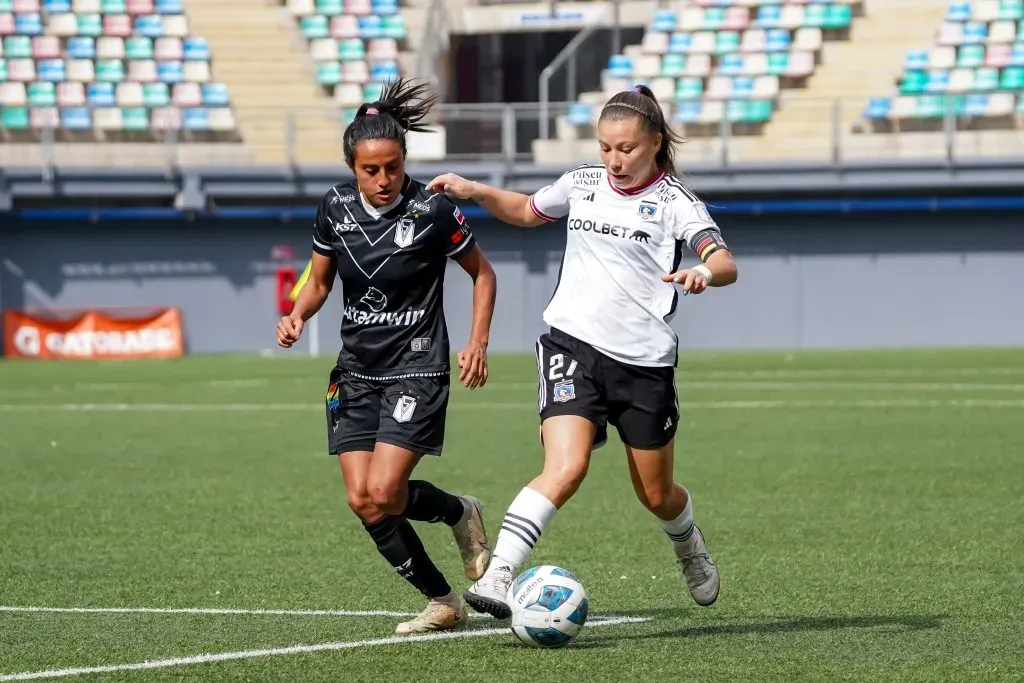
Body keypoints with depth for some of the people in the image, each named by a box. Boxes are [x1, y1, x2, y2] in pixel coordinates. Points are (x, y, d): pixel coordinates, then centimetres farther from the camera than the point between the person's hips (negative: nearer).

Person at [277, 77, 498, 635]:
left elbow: (482, 273, 1)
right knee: (362, 501, -4)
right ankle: (443, 603, 11)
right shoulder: (336, 208, -1)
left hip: (417, 370, -5)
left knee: (383, 495, -17)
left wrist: (478, 343, -9)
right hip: (357, 373, 5)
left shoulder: (432, 211, -13)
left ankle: (459, 512, 15)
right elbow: (319, 281, 13)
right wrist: (298, 316, -7)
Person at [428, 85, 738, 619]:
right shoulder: (582, 184, 9)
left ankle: (690, 550, 49)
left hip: (644, 361, -1)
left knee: (656, 495, 14)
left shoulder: (674, 202, -3)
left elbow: (725, 264, -18)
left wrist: (703, 273, -41)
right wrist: (473, 191, 13)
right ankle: (496, 578, -31)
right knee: (565, 469, -23)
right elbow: (525, 211, 29)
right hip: (572, 346, 1)